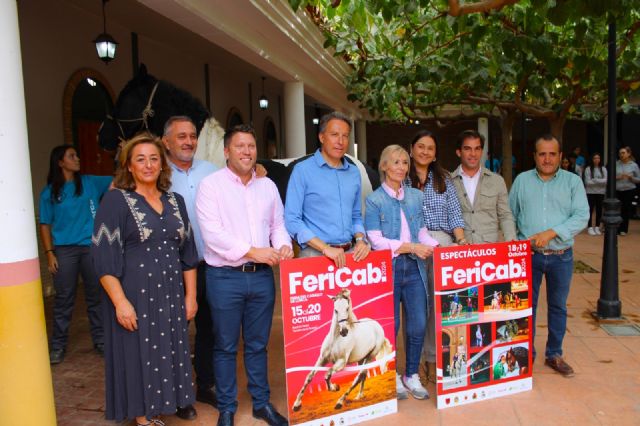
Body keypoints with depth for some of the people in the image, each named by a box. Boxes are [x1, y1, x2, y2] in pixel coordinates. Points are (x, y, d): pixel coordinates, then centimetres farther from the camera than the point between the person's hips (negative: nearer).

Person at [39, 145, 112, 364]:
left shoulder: (90, 183, 7)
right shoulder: (50, 192, 3)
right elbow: (45, 225, 3)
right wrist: (49, 253, -4)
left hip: (92, 247, 1)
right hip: (64, 250, -1)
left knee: (96, 296, 9)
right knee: (64, 299, 5)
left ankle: (100, 340, 21)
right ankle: (58, 345, 18)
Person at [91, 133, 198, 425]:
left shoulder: (175, 201, 8)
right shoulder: (116, 200, -6)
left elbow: (187, 251, 11)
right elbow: (103, 256, -11)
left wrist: (190, 295, 7)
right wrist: (120, 301, -17)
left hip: (171, 296, 5)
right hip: (134, 296, -4)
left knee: (167, 355, 11)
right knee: (138, 356, 7)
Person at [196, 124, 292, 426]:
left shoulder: (268, 186, 11)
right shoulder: (211, 185, -5)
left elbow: (278, 224, 15)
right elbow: (212, 233, -15)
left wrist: (283, 245, -7)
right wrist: (252, 251, -19)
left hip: (262, 276, 4)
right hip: (225, 277, -4)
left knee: (258, 344, 15)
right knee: (225, 347, 9)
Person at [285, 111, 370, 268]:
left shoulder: (354, 172, 10)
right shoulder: (302, 170, -6)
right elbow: (292, 220, -11)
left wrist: (360, 239, -1)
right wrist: (325, 248, -16)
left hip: (350, 253, 5)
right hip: (315, 254, -4)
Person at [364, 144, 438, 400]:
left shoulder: (415, 196, 11)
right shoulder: (374, 200, -4)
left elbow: (422, 232, 13)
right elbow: (376, 240, -12)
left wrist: (437, 247, -6)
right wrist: (411, 247, -17)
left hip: (414, 268, 4)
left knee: (418, 325, 8)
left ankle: (411, 376, 28)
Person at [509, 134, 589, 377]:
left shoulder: (573, 181, 1)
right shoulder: (522, 180, 4)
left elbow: (581, 217, -9)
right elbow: (510, 215, 7)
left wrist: (551, 233, -19)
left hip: (561, 256, 0)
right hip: (528, 255, 0)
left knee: (558, 307, 13)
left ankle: (554, 354, 29)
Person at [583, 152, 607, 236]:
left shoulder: (603, 169, 4)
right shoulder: (588, 169, -3)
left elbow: (606, 180, -6)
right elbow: (587, 182, -11)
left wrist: (595, 180, -16)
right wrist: (600, 182, -11)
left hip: (601, 192, 3)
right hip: (590, 192, -3)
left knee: (599, 210, 7)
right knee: (590, 209, -1)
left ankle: (597, 227, 17)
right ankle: (590, 228, 6)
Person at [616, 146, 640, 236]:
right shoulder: (616, 164, 1)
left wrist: (630, 177, -13)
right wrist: (616, 178, -14)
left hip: (629, 190, 0)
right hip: (617, 190, 0)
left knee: (626, 210, 5)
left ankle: (623, 229, 17)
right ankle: (616, 229, 9)